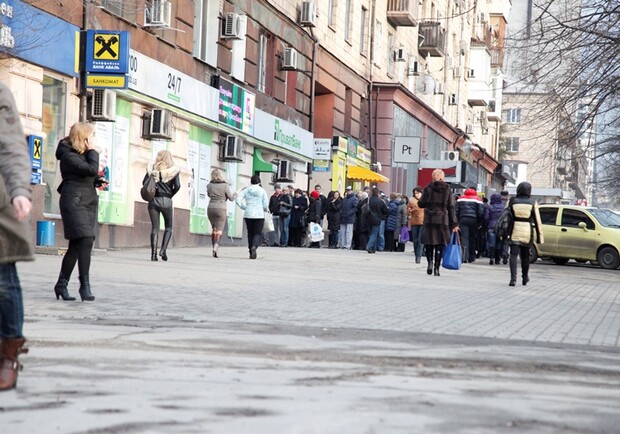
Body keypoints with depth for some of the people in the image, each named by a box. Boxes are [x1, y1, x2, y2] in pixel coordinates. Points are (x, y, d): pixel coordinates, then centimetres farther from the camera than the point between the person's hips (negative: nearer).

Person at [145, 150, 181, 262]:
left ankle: (153, 253, -2)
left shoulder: (152, 168, 5)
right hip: (166, 201, -2)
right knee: (168, 227, 12)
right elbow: (177, 186, -7)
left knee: (154, 228, 5)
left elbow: (144, 182, -2)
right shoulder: (173, 170, 0)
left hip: (153, 200, 2)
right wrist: (170, 195, 8)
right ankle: (163, 250, -5)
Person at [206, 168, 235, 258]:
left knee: (214, 229, 20)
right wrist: (236, 194, 15)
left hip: (210, 208, 3)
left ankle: (214, 246, 21)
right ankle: (215, 247, -22)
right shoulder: (225, 185, -9)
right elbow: (231, 198, -3)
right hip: (220, 209, -3)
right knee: (219, 230, -4)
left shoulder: (209, 185, 1)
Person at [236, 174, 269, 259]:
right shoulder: (262, 191, -2)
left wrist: (244, 207, 7)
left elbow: (238, 200, -8)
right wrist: (266, 210, 19)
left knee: (250, 233, 12)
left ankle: (251, 253, 13)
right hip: (259, 215, -2)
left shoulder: (246, 190, 1)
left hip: (248, 215, 2)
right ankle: (254, 246, -28)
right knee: (257, 233, 1)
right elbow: (265, 204, -3)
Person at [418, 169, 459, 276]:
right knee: (440, 245, 4)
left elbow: (421, 204, 0)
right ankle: (437, 268, 0)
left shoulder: (428, 189, -2)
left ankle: (430, 262, -11)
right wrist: (454, 224, 4)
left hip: (429, 220, -1)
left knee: (429, 243, 9)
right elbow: (451, 208, 2)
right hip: (443, 221, 1)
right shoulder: (447, 190, 2)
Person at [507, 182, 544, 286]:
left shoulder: (512, 201, 2)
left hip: (514, 232, -1)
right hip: (527, 233, 1)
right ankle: (525, 277, 30)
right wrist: (540, 236, 5)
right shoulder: (533, 203, 0)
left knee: (513, 255, -4)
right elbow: (537, 221, 1)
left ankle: (513, 278, -20)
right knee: (525, 256, 16)